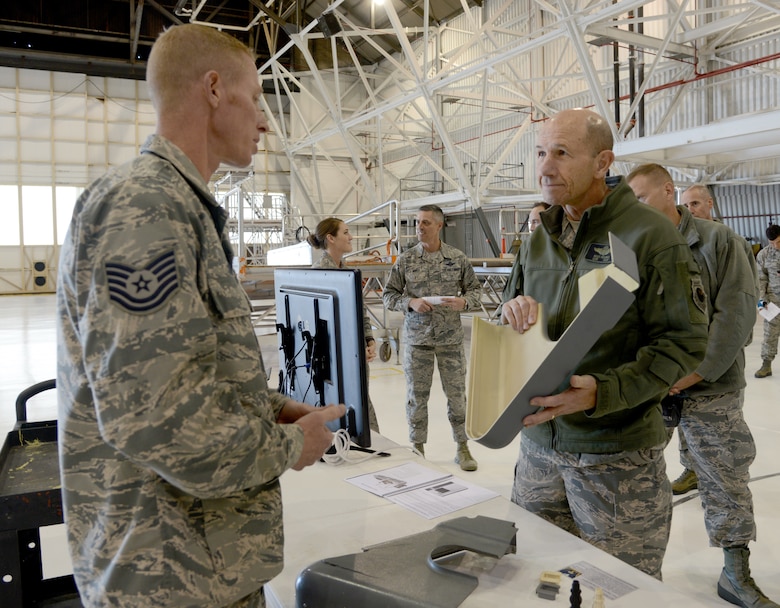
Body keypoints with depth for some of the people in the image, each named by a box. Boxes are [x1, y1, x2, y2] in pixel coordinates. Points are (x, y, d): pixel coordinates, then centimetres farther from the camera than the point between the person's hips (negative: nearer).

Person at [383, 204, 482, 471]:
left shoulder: (458, 258, 1)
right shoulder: (405, 260, 0)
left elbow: (475, 289, 7)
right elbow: (388, 295, 3)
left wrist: (464, 301, -14)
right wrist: (411, 302, -15)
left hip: (451, 338, 0)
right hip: (417, 339, 0)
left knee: (457, 394, 7)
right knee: (417, 396, 7)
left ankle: (462, 447, 23)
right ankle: (417, 448, 23)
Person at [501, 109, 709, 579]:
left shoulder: (650, 235, -10)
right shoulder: (539, 240, 9)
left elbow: (685, 341, -14)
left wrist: (602, 392, -27)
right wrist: (514, 311, -10)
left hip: (619, 455, -5)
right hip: (539, 442, 6)